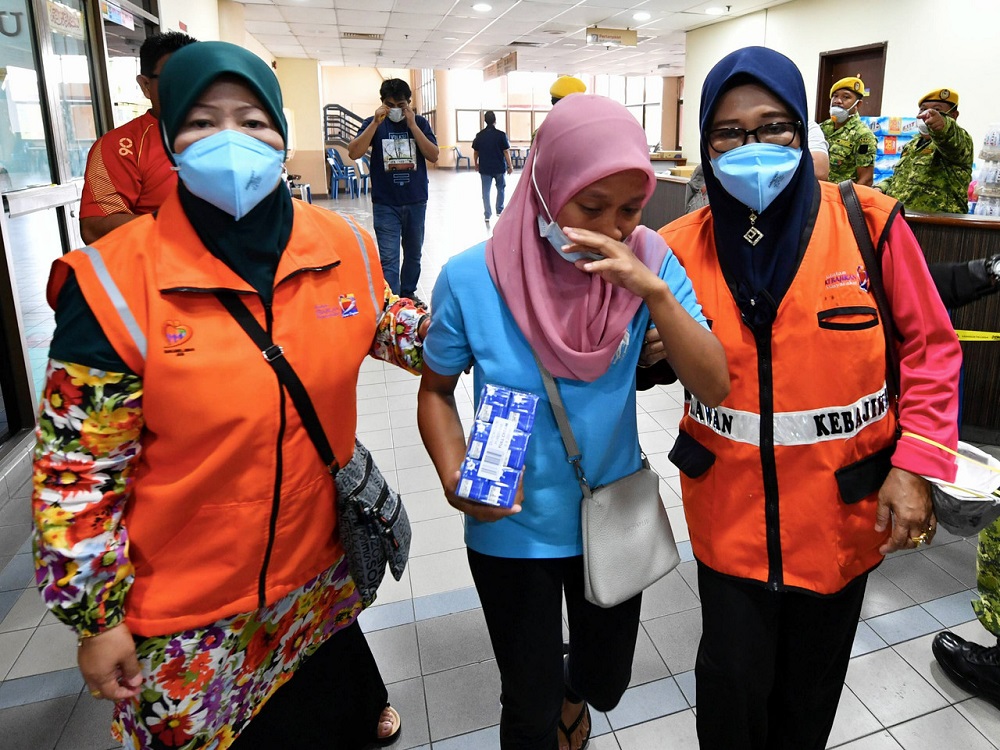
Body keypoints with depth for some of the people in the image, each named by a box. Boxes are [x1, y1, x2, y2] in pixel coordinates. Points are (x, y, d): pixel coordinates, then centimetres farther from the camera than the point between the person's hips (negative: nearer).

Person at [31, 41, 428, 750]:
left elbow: (387, 323, 13)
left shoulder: (343, 247, -8)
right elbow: (78, 469, -13)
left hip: (323, 569, 4)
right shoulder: (115, 281, -19)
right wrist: (96, 617, -8)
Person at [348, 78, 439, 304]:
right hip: (385, 204, -2)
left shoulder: (419, 122, 3)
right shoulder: (374, 123, 1)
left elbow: (433, 156, -8)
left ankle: (408, 294, 32)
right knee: (388, 259, -7)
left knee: (413, 254, 15)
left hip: (416, 202, 2)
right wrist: (376, 122, -17)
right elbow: (354, 153, -11)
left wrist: (412, 125, -14)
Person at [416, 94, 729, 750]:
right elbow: (437, 390, -4)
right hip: (513, 529, -2)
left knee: (605, 685, 26)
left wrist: (654, 291, -32)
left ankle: (570, 692, 63)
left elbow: (715, 387, -18)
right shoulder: (472, 279, -18)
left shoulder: (648, 263, -13)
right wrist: (455, 477, -20)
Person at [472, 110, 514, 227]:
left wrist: (476, 164, 20)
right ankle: (499, 210, 22)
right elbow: (506, 152, -9)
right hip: (499, 167, -1)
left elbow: (475, 152, 5)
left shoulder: (479, 135, -1)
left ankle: (487, 215, 2)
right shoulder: (501, 135, -9)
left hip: (484, 168, 1)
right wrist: (510, 166, -1)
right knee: (500, 188, 19)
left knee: (486, 191, 5)